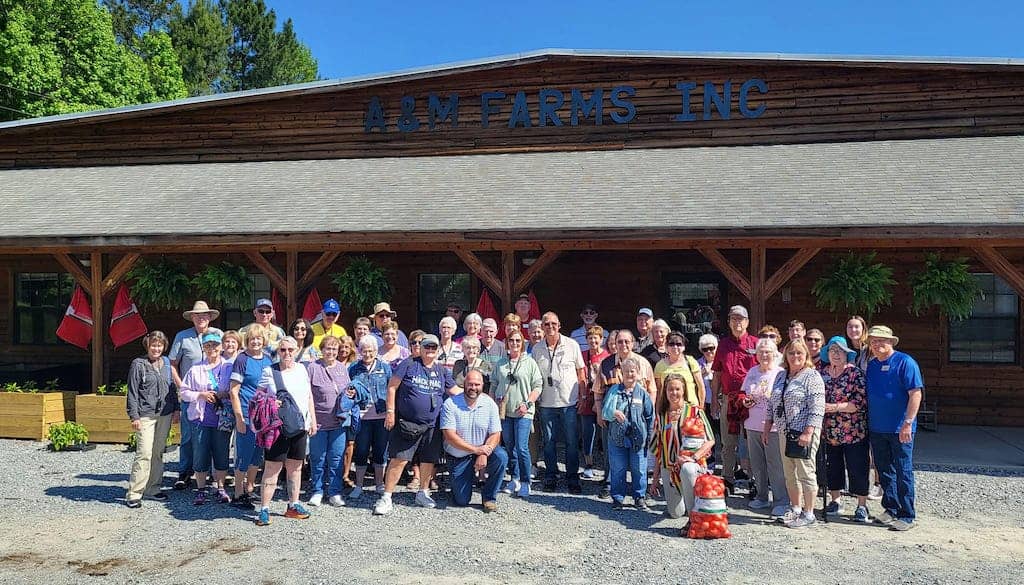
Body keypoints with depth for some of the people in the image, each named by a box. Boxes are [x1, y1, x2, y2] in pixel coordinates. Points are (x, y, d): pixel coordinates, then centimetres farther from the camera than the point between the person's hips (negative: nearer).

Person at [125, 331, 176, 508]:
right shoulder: (138, 364, -3)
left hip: (165, 415, 5)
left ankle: (152, 488, 19)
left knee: (158, 453, 10)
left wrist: (176, 409, 13)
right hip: (146, 415, -5)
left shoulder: (167, 363, 11)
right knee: (144, 453, -11)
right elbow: (132, 392, -5)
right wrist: (134, 416, -9)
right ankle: (134, 493, -5)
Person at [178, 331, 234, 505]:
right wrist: (200, 395, -8)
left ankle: (220, 489, 20)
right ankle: (201, 490, 17)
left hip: (223, 418, 0)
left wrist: (225, 394, -11)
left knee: (222, 455, 6)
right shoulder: (195, 369, 6)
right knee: (200, 456, 3)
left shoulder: (229, 368, 4)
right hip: (201, 419, 0)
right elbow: (183, 392, 7)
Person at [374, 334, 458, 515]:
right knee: (399, 459, -8)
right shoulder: (409, 364, -3)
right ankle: (386, 498, 0)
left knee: (429, 460, 12)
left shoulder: (442, 370, 10)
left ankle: (423, 493, 32)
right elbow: (392, 386, -4)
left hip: (431, 426, 4)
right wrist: (390, 411, -8)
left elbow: (454, 390, 18)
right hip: (406, 424, -4)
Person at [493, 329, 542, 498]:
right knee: (509, 447, 10)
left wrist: (527, 403, -11)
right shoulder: (500, 363, 12)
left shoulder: (530, 362, 1)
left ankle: (525, 482, 3)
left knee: (521, 448, -10)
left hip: (523, 413, -4)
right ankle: (514, 479, 23)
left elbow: (537, 386, -1)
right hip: (504, 412, 4)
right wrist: (495, 404, 3)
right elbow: (494, 385, 15)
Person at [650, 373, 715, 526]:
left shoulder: (695, 412, -2)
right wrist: (656, 476, 13)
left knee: (687, 470, -40)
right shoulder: (661, 416, 9)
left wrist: (693, 457, -21)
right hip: (668, 468, 4)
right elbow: (658, 448, 14)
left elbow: (710, 441, -6)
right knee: (675, 514, 1)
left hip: (694, 464, -4)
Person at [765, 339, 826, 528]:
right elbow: (772, 404, 20)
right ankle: (795, 508, 24)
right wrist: (766, 428, 15)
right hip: (785, 433, 7)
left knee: (805, 473, -2)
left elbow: (817, 408, -15)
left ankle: (808, 513, 7)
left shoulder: (812, 376, -7)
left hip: (803, 433, -7)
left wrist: (808, 433, -21)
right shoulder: (782, 377, 15)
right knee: (790, 474, 13)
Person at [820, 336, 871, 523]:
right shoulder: (823, 372, 8)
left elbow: (862, 400, -16)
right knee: (833, 467, 14)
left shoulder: (855, 373, -8)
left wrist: (836, 407, -20)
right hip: (830, 432, 5)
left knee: (857, 469, 2)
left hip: (853, 432, -5)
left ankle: (862, 506, 13)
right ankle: (835, 501, 27)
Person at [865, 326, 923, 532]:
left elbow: (915, 393, -14)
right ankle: (890, 509, 25)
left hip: (900, 429, -6)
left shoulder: (905, 362, -8)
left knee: (903, 472, 0)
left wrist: (908, 423, -19)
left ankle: (907, 516, 8)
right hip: (876, 428, 6)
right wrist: (867, 424, 12)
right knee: (884, 471, 13)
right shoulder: (870, 366, 10)